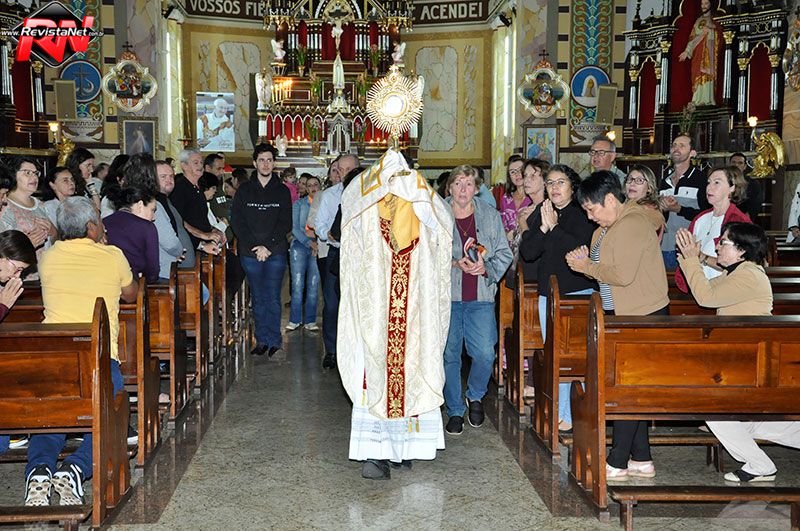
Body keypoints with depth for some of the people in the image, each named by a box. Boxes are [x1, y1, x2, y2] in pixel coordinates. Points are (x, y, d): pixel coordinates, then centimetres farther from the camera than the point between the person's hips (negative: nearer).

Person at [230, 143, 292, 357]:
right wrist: (254, 246, -10)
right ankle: (262, 340, 12)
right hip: (250, 252, 1)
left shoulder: (282, 191, 7)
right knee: (258, 298, 5)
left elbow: (286, 224, 1)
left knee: (273, 297, -4)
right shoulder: (244, 190, 8)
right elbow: (237, 221, 2)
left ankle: (273, 340, 3)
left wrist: (268, 246, -10)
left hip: (276, 252, -1)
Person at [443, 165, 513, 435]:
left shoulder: (491, 216, 9)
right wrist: (454, 263, -13)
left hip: (480, 297, 1)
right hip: (446, 295, -1)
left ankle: (475, 396, 21)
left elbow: (504, 253, 9)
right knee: (449, 354, 1)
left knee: (485, 353, -9)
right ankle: (455, 411, 18)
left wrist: (487, 267, -10)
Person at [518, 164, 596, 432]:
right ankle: (562, 415, 17)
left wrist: (555, 227, -13)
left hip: (580, 292, -5)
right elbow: (527, 252, 2)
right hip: (548, 294, 5)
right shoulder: (540, 214, 11)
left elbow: (581, 249, -18)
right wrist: (543, 227, -9)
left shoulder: (583, 213, -3)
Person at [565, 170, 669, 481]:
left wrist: (586, 266, -13)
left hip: (643, 316, -10)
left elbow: (623, 275, -25)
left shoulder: (632, 224, -17)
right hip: (623, 315, 10)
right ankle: (641, 460, 20)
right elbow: (606, 271, 19)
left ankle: (617, 464, 4)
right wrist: (585, 261, -1)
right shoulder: (608, 226, 14)